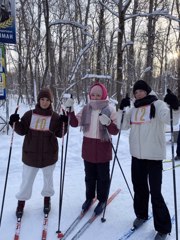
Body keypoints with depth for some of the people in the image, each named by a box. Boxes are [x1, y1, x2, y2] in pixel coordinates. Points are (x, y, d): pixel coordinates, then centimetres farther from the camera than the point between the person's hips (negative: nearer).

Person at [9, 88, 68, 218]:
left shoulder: (55, 117, -5)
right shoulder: (29, 114, -3)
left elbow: (60, 134, -4)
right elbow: (22, 131, 2)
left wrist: (64, 123, -19)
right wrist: (15, 123, -15)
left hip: (49, 154, 0)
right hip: (30, 154, 0)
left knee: (48, 178, 18)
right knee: (27, 180, 12)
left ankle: (47, 199, 41)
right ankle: (21, 202, 33)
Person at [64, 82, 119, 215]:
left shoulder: (110, 109, -11)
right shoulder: (86, 109, 2)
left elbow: (115, 131, -14)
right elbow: (75, 123, 0)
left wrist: (108, 123, -34)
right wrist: (70, 110, -14)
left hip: (103, 148, -4)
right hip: (88, 147, 4)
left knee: (103, 176, 11)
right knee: (89, 175, 19)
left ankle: (102, 200, 30)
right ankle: (89, 197, 38)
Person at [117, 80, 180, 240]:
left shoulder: (157, 104, -6)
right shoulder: (133, 109, 10)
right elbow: (123, 125, 8)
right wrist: (122, 109, -5)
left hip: (154, 155, -5)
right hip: (137, 155, 6)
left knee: (155, 192, -2)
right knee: (139, 187, 18)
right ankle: (141, 214, 40)